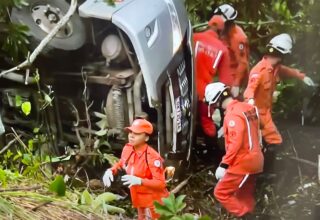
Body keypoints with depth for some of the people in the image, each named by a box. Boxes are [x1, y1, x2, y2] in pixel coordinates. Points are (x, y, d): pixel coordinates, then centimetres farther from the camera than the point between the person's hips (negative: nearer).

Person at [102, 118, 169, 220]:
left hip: (153, 202, -8)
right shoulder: (127, 149, -7)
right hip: (141, 200, 8)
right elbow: (121, 163, 15)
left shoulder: (152, 157, -28)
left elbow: (161, 183, -30)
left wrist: (139, 181, -41)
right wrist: (110, 171, -5)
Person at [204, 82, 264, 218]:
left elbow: (236, 142, -25)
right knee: (244, 196, 17)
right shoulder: (247, 108, 8)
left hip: (243, 162, -9)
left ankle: (244, 215, -4)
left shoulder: (233, 114, -19)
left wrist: (223, 164, -23)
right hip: (253, 159, 9)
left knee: (221, 192, -1)